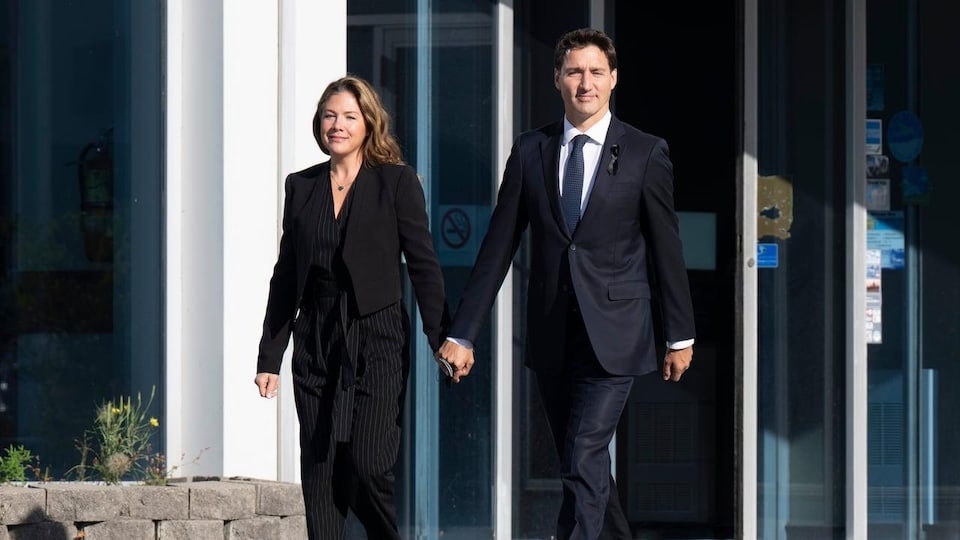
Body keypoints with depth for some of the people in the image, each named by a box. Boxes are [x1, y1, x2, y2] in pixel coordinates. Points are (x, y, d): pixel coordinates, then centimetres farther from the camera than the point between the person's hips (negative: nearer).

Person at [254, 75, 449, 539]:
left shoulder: (396, 182, 0)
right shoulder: (301, 187, 11)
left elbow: (423, 265, -2)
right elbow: (285, 275, 13)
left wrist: (442, 341, -9)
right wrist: (269, 357, 10)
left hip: (376, 339, -4)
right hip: (316, 342, 4)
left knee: (368, 464, -14)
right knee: (319, 473, 2)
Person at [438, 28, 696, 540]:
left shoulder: (646, 153, -2)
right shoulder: (530, 151, 6)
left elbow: (666, 247, 3)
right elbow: (498, 246, 6)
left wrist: (680, 335, 5)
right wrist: (461, 333, 3)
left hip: (612, 337, -4)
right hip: (550, 337, 4)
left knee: (583, 464, -13)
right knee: (579, 465, 12)